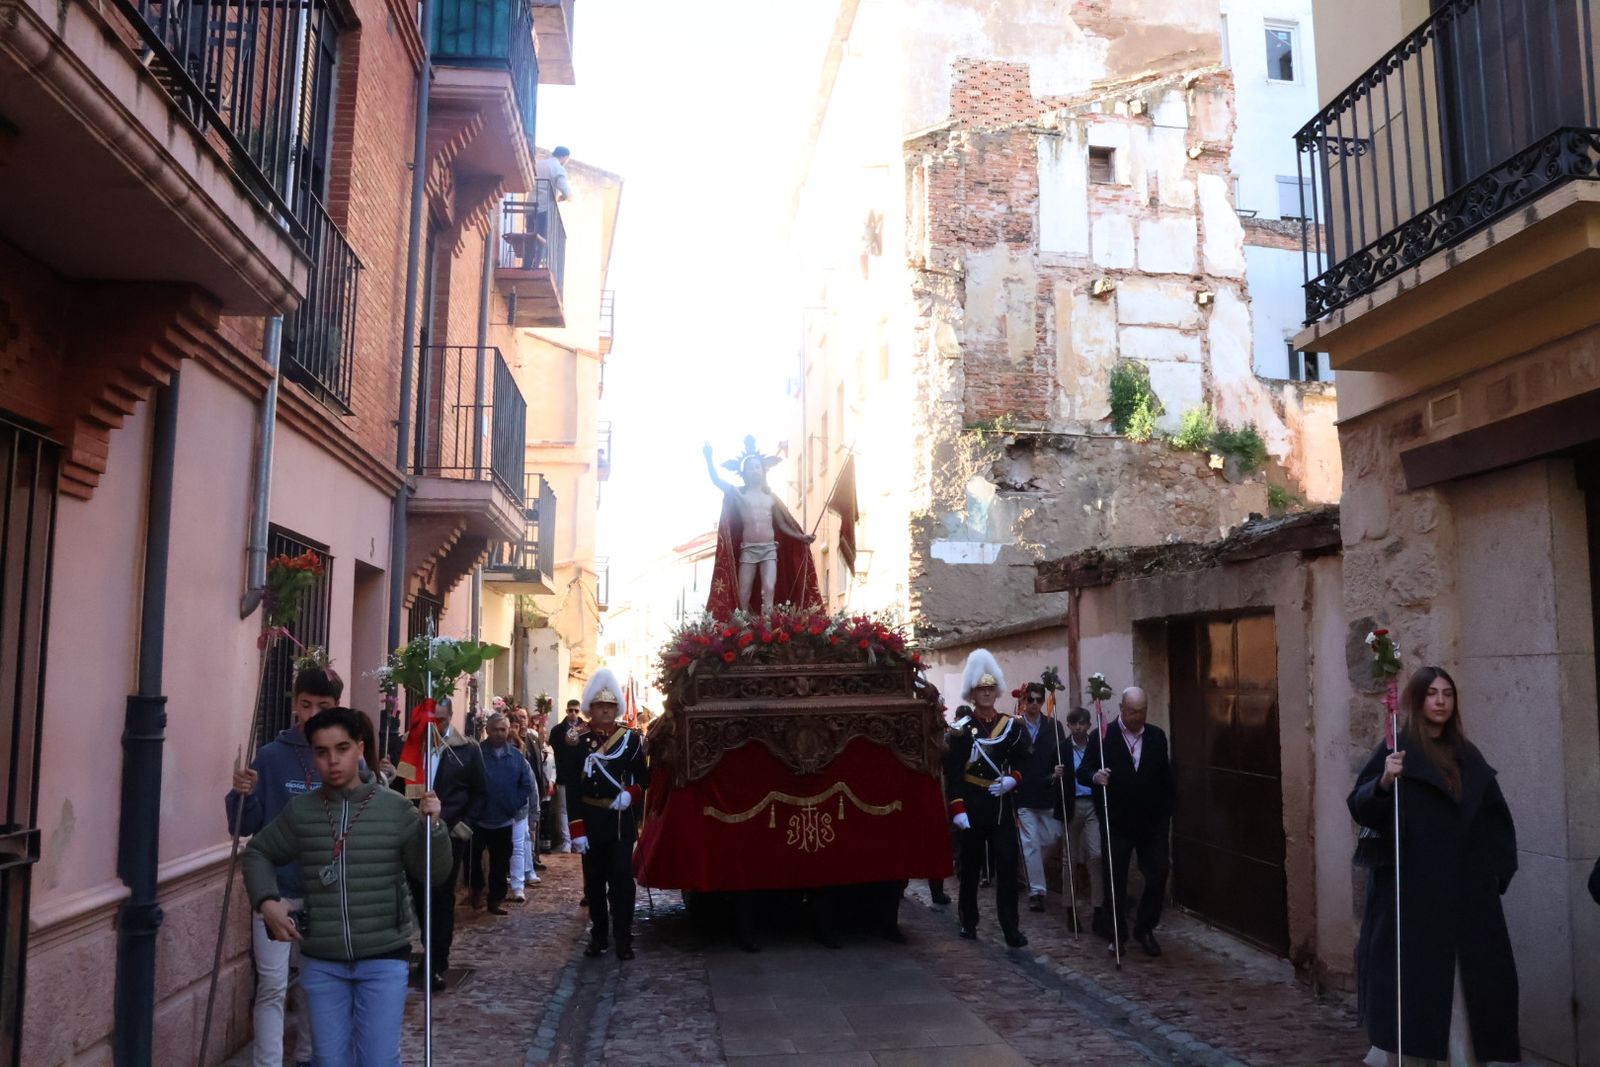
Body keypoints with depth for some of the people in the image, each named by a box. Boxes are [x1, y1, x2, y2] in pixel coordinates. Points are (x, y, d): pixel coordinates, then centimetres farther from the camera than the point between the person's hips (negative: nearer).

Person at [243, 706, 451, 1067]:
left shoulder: (395, 809, -5)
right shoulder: (299, 811, 0)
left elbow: (435, 872, -3)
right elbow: (258, 853, 15)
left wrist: (432, 826, -20)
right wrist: (266, 902, -1)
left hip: (383, 960, -2)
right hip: (321, 963, 2)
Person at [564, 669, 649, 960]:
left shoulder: (631, 739, 1)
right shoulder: (578, 741, -1)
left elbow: (644, 778, 5)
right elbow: (573, 788, -3)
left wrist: (630, 794, -17)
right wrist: (576, 829, -8)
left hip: (622, 821, -1)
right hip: (591, 823, 1)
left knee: (621, 881, -2)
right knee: (594, 882, 10)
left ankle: (623, 939, 5)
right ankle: (598, 935, 23)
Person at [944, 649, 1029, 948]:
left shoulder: (1011, 725, 6)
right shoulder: (961, 729, -5)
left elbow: (1021, 763, 13)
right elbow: (952, 773, -9)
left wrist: (1012, 780, -8)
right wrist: (957, 809, -15)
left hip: (1003, 806, 2)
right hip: (972, 807, -2)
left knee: (1007, 866, -1)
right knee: (971, 865, 9)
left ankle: (1010, 927, 3)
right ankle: (968, 921, 24)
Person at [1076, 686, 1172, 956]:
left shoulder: (1157, 736, 5)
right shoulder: (1102, 737, -5)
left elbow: (1166, 777, 8)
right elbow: (1082, 771, -6)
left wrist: (1167, 814, 5)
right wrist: (1095, 776, -28)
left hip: (1153, 822, 2)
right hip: (1117, 823, -2)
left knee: (1158, 875, -1)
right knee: (1115, 881, 6)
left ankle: (1145, 929, 19)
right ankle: (1117, 934, 21)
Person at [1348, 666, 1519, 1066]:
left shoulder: (1467, 756, 12)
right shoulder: (1397, 751, -5)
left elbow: (1495, 816, 19)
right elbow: (1360, 807, -15)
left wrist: (1496, 869, 9)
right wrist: (1383, 782, -35)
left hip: (1464, 890, 6)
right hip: (1411, 888, -5)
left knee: (1468, 974, 5)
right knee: (1412, 973, -6)